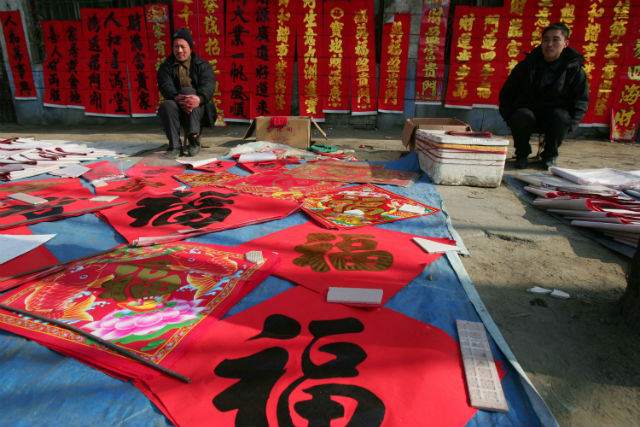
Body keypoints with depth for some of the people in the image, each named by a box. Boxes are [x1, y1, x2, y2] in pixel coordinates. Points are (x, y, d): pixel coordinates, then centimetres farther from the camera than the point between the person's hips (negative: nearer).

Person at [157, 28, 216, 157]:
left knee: (187, 90, -30)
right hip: (177, 108, 2)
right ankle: (174, 146, -29)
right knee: (167, 105, -31)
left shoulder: (203, 65, 8)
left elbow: (208, 85, -12)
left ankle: (194, 140, -36)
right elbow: (165, 86, -7)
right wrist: (176, 97, -32)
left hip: (199, 109, -1)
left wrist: (199, 98, -37)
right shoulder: (166, 67, 12)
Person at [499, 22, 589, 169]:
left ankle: (549, 155, -5)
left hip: (555, 113, 0)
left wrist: (569, 124, -16)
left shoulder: (574, 70, 1)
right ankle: (521, 154, -6)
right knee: (522, 117, -36)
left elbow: (581, 102, 2)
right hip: (526, 110, 0)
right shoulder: (526, 66, 3)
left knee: (561, 117, -35)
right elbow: (506, 95, 7)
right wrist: (509, 117, -10)